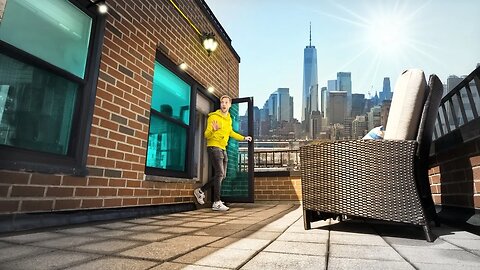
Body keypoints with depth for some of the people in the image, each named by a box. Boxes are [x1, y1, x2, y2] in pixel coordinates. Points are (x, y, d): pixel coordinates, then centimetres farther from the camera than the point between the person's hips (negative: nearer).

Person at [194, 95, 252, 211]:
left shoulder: (229, 119, 13)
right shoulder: (213, 117, -9)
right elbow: (207, 135, -12)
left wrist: (243, 138, 32)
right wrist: (213, 130, -33)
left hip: (223, 149, 8)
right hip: (214, 147, -8)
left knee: (222, 175, 9)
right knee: (219, 174, -15)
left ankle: (201, 191, 21)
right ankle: (217, 203, -12)